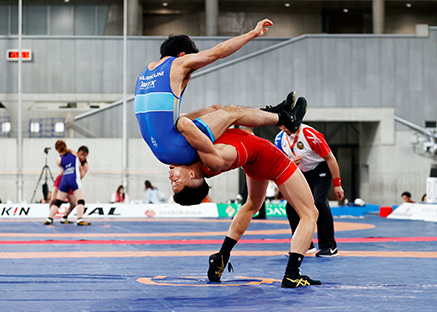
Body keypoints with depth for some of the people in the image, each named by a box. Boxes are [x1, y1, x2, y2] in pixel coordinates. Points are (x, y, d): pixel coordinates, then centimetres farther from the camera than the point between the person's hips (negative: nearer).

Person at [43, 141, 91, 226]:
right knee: (80, 201, -8)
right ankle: (80, 220, -24)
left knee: (58, 201, 14)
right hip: (74, 178, -3)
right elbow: (79, 167, 19)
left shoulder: (59, 159, 10)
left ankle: (49, 219, 15)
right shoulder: (73, 153, 12)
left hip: (64, 179, 3)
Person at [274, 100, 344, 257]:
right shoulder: (280, 139, -8)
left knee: (319, 202, -25)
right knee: (291, 206, -3)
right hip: (302, 174, 7)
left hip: (321, 171, -7)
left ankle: (329, 247, -17)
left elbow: (330, 158, -21)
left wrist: (337, 185, -19)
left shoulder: (310, 135, -28)